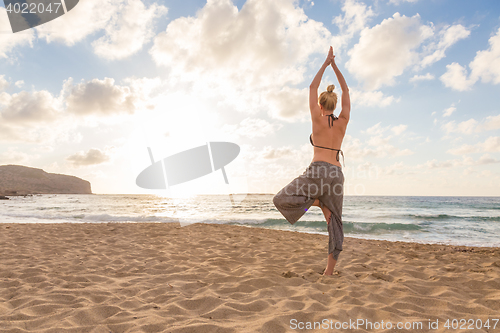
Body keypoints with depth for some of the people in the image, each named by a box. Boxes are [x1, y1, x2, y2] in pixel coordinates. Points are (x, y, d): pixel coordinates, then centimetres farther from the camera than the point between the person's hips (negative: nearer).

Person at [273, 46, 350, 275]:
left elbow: (312, 87, 9)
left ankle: (317, 201, -10)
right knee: (335, 223, 8)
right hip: (337, 174, 5)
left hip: (318, 170, -5)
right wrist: (334, 65, 23)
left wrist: (326, 63, 17)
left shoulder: (318, 119, 0)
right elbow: (346, 91, 20)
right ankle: (329, 272, 8)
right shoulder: (343, 121, 9)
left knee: (281, 200, 5)